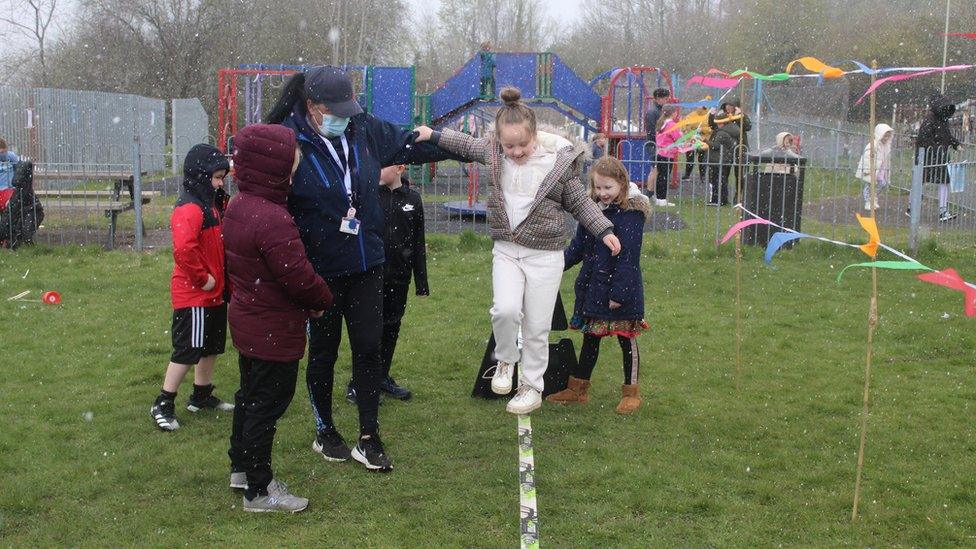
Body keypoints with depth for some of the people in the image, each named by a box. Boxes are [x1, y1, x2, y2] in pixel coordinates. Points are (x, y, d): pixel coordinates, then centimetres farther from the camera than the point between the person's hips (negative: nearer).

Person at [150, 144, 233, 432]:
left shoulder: (208, 205, 12)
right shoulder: (189, 209, -21)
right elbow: (183, 249, -35)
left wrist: (221, 281, 14)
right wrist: (203, 278, -23)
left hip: (213, 294, 10)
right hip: (193, 296, -10)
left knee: (211, 346, 19)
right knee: (188, 350, -3)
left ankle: (202, 396, 33)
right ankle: (163, 405, 8)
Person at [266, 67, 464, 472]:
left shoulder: (364, 129, -1)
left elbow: (411, 146, 14)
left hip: (366, 263, 5)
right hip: (319, 270, -4)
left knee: (369, 346, 6)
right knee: (323, 350, 12)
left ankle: (368, 438, 18)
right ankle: (324, 432, 32)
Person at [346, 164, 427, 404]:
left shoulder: (412, 199, 3)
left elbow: (418, 244, 7)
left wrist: (421, 283, 7)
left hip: (398, 277, 3)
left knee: (391, 329, 13)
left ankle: (382, 377, 28)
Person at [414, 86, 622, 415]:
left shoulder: (558, 160, -11)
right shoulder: (492, 151, -3)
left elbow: (579, 202, 2)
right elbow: (466, 144, 19)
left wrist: (604, 231, -4)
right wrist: (433, 135, 23)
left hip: (544, 255, -2)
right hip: (506, 250, 2)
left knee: (537, 327, 3)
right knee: (505, 310, -19)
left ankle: (532, 387, 22)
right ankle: (505, 359, 11)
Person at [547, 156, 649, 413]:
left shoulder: (631, 213, -15)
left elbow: (628, 256, -18)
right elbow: (578, 245, 14)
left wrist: (619, 292, -20)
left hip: (621, 288, -7)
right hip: (592, 286, 7)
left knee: (626, 340, 6)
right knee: (590, 338, 16)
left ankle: (631, 393, 19)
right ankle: (578, 388, 27)